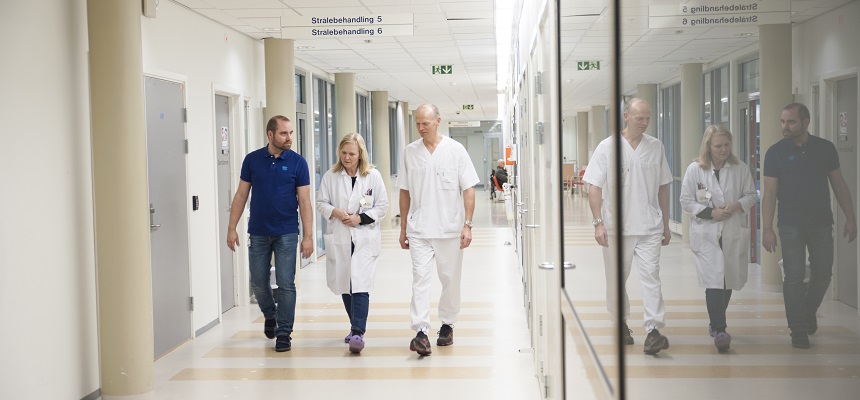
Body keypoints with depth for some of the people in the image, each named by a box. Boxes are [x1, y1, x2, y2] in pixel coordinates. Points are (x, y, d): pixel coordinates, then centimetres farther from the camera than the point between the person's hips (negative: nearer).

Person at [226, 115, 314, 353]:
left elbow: (304, 201, -4)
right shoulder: (252, 160, 1)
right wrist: (232, 228, 0)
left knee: (286, 284, -3)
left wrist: (308, 236, -10)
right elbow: (241, 195, 5)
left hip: (286, 233, -2)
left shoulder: (297, 162, -3)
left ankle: (284, 333, 6)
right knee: (259, 283, 10)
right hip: (258, 233, 2)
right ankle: (270, 316, 37)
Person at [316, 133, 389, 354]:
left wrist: (360, 218, -11)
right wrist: (336, 212, -12)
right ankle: (356, 327, 29)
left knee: (360, 286, -14)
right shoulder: (331, 176, 4)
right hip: (338, 238, 3)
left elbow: (382, 206, 1)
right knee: (344, 286, 12)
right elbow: (321, 203, 7)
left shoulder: (373, 176, -1)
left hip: (365, 238, -3)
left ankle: (358, 333, -16)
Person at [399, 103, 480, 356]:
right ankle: (420, 332, -15)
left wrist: (467, 224, -9)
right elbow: (405, 192, 11)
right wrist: (403, 229, 11)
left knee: (450, 279, 10)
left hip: (450, 228, 0)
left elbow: (468, 190, -2)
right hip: (419, 230, 1)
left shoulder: (456, 150, -2)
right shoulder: (409, 152, 5)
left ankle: (447, 325, 26)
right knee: (420, 277, -11)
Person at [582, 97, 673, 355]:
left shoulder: (655, 147, 7)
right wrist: (598, 223, -12)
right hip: (616, 226, -1)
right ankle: (621, 322, 28)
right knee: (617, 278, 10)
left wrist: (665, 224, 15)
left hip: (649, 226, 1)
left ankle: (653, 330, -12)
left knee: (651, 275, -9)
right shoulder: (608, 147, -2)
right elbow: (594, 187, -4)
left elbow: (662, 187, 14)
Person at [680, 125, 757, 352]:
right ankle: (720, 330, -14)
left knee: (729, 281, 13)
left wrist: (737, 205, -12)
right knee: (715, 280, -14)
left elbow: (751, 195, 9)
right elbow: (686, 201, -1)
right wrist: (710, 212, -13)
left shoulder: (740, 169, 3)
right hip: (706, 234, -3)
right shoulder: (695, 169, -3)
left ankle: (716, 323, 32)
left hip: (734, 233, 3)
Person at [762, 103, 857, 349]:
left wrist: (850, 218, 3)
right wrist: (767, 228, -14)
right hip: (790, 226, -2)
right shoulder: (776, 153, -5)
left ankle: (809, 313, 36)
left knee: (822, 274, 10)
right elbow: (769, 193, -7)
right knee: (794, 277, -2)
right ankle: (798, 329, 7)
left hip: (821, 224, 2)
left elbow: (839, 185, 7)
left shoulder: (825, 148, 1)